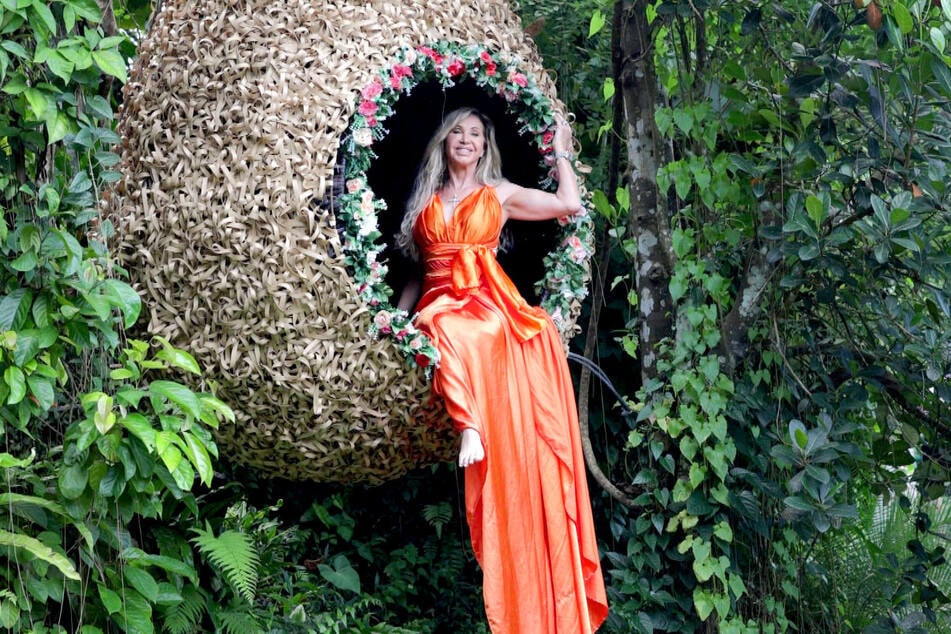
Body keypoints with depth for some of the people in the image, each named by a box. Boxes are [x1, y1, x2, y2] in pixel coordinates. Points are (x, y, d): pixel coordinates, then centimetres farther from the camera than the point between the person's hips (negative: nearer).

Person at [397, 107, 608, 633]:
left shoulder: (499, 193, 16)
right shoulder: (425, 201, 21)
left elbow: (570, 204, 8)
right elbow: (418, 265, 23)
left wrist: (561, 154, 18)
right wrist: (398, 314, 10)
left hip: (491, 306, 0)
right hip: (441, 303, 0)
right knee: (448, 334, -38)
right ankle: (468, 427, -42)